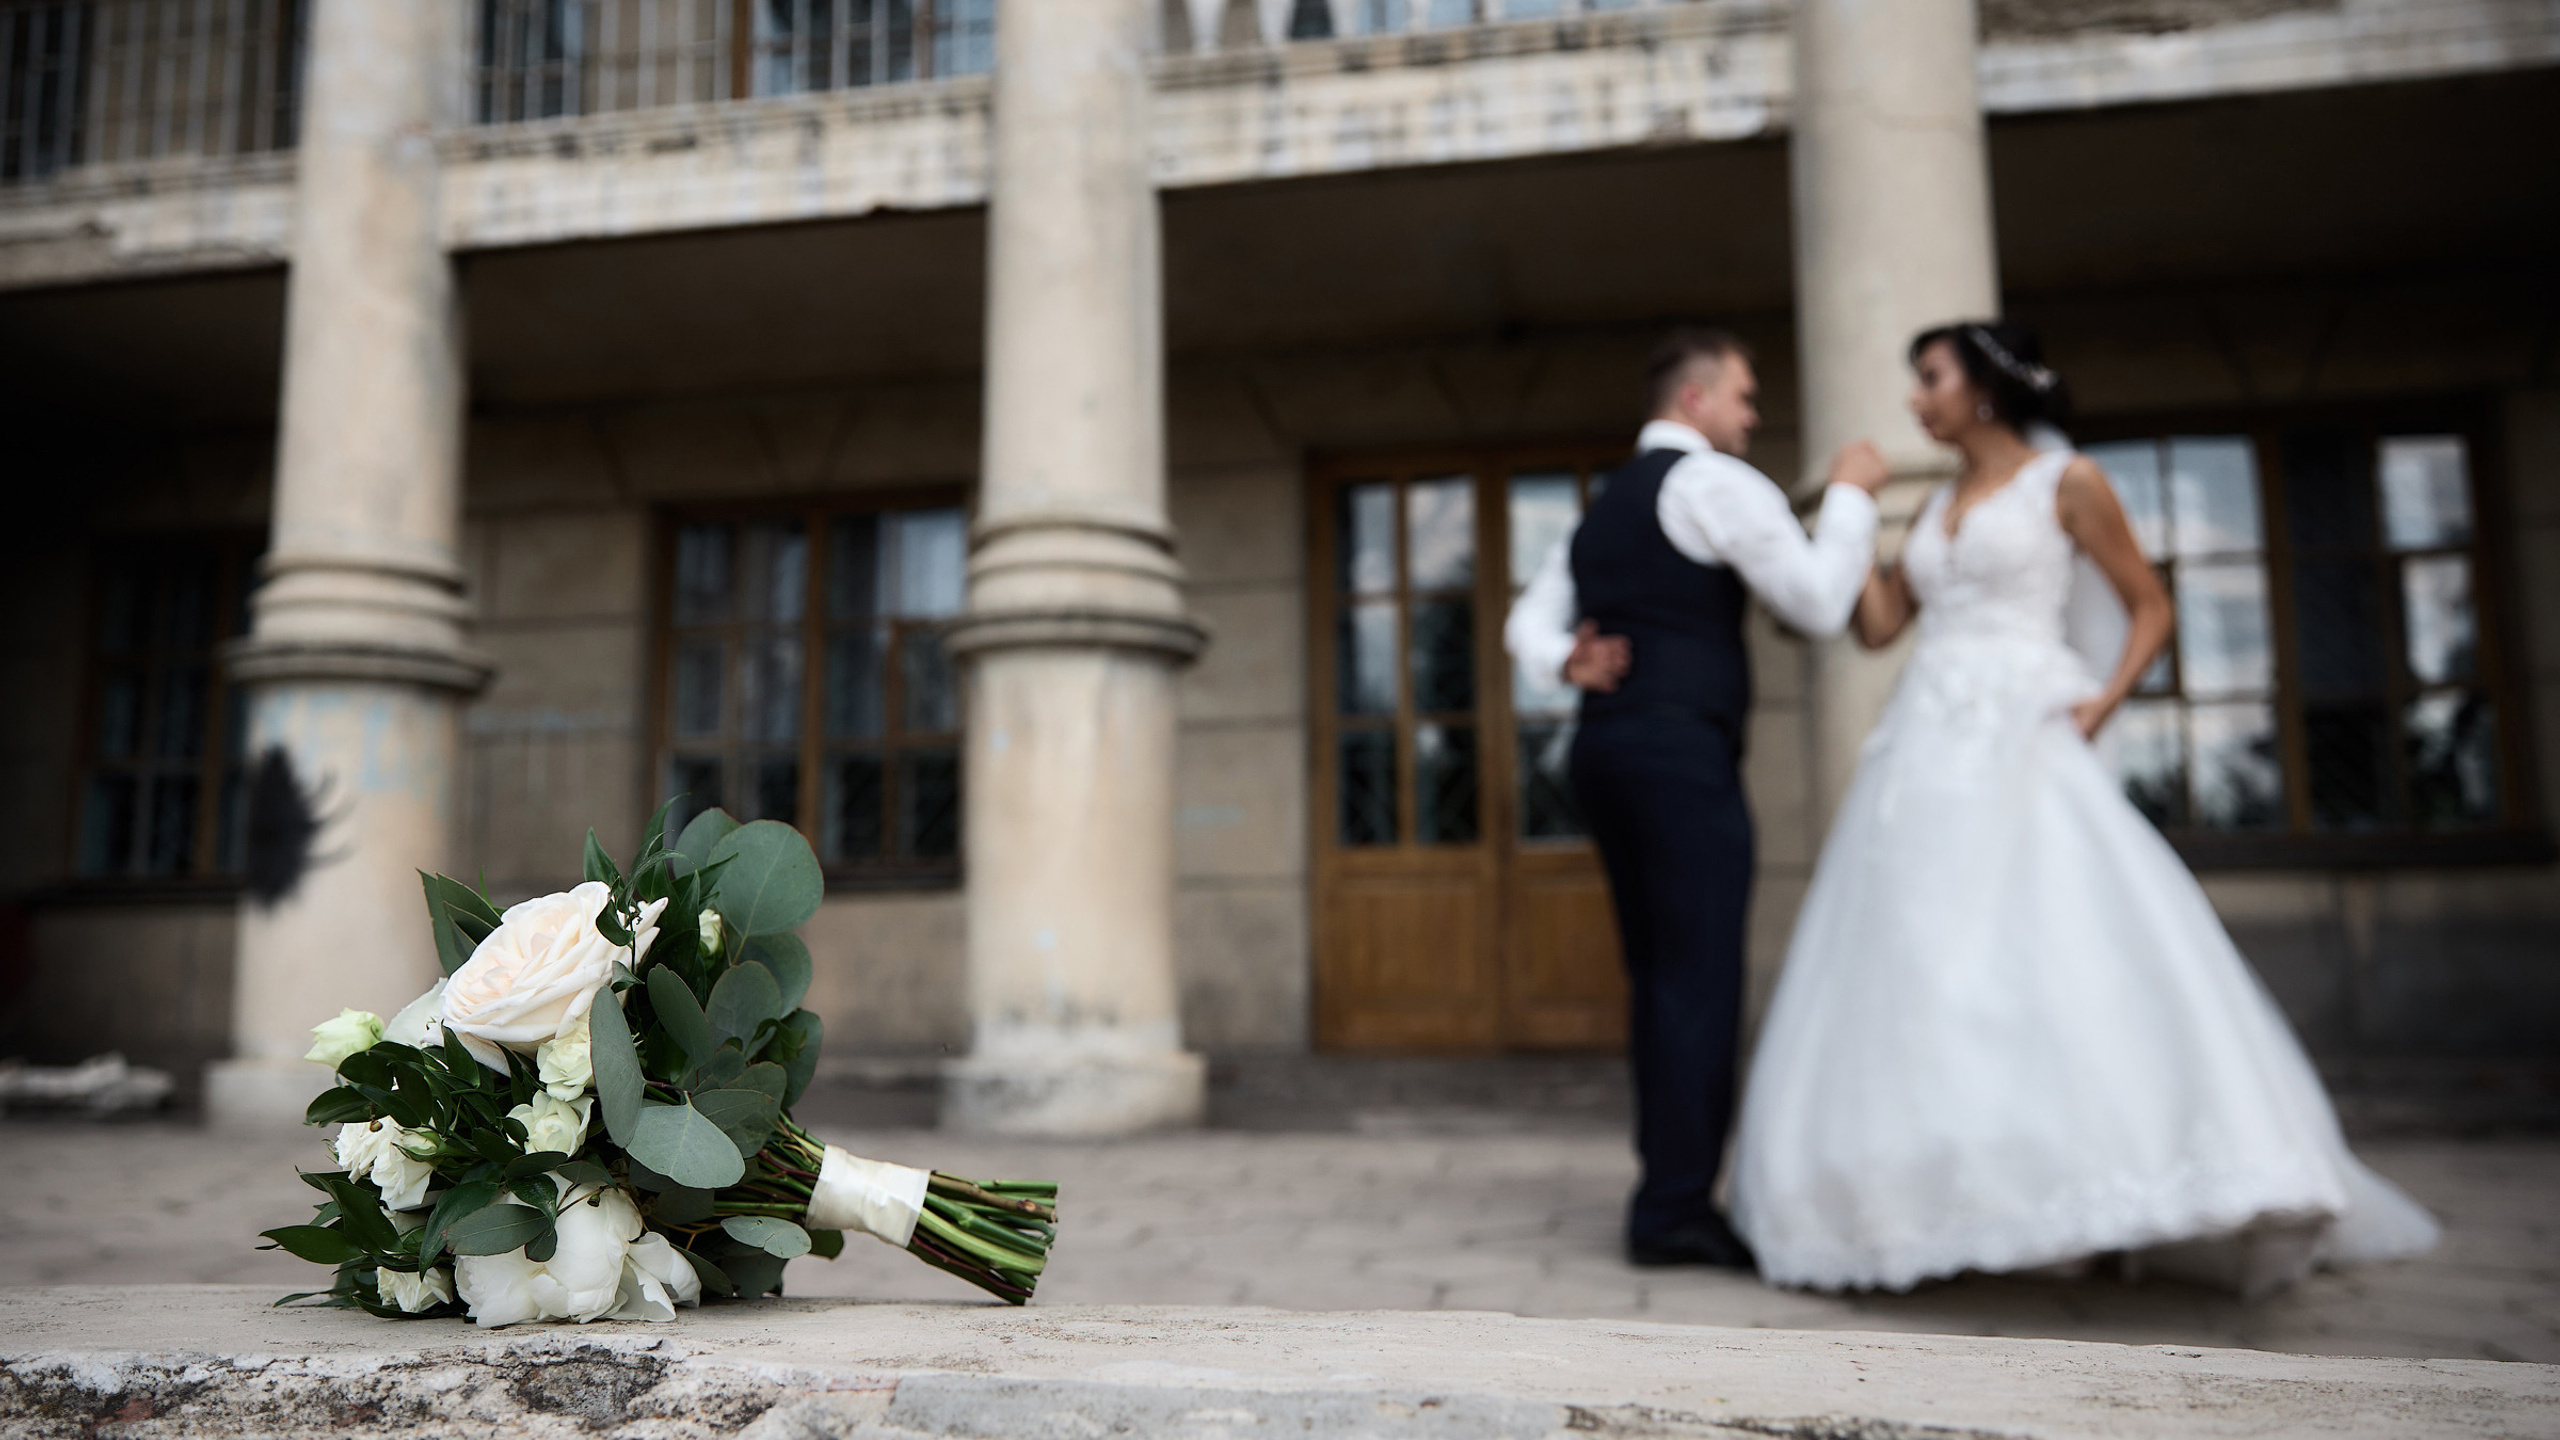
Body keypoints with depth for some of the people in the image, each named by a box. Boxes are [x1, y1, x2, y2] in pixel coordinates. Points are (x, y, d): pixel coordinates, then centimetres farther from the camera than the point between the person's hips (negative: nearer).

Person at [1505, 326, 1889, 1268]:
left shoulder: (1603, 508, 24)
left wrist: (1568, 663, 0)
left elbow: (1528, 626, 20)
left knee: (1659, 981, 11)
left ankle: (1668, 1198, 15)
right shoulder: (1716, 483, -3)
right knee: (1701, 983, -7)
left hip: (1606, 747, 9)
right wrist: (1850, 495, 4)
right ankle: (1677, 1211, -6)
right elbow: (1819, 605, -8)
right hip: (1682, 754, -9)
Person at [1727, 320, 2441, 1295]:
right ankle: (1943, 1205, 6)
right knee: (1919, 971, 0)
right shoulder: (1936, 507, 21)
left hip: (2022, 747, -6)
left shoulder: (2066, 482, 4)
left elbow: (2151, 608, 5)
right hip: (1926, 750, 6)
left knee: (2058, 949, -16)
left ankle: (2090, 1192, -11)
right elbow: (1878, 624, 17)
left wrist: (2102, 704, -10)